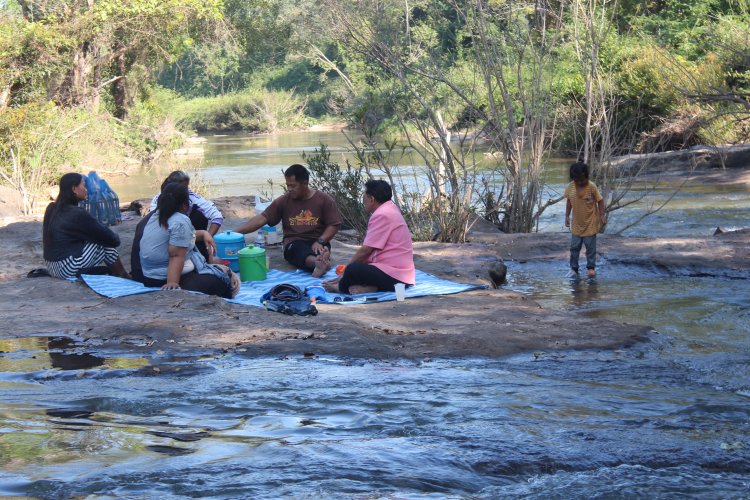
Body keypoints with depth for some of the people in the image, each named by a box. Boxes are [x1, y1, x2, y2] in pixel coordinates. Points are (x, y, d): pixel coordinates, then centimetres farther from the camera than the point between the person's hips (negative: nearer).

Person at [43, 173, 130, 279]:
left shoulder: (52, 209, 6)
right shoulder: (77, 214, -19)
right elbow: (110, 238, -13)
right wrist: (116, 238, 11)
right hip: (68, 269, -9)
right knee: (106, 243, 3)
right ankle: (124, 277, 17)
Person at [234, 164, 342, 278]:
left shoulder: (324, 200, 2)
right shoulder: (283, 201, 5)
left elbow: (333, 225, 1)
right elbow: (261, 219, 2)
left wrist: (320, 242, -17)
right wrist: (235, 232, -7)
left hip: (317, 242, 1)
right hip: (294, 242, -1)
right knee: (298, 248, -37)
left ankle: (319, 261, -71)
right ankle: (319, 263, -69)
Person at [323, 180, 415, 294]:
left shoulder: (382, 215, -15)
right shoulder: (389, 210, 18)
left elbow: (366, 250, -14)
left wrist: (346, 271, -4)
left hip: (394, 275, -11)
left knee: (353, 270, -29)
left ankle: (341, 287, 1)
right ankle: (368, 287, -8)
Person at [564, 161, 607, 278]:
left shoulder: (592, 187, -17)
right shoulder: (570, 187, -7)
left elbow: (600, 201, -8)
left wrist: (602, 215, -13)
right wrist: (567, 216, 6)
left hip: (590, 223, -3)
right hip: (577, 223, 3)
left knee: (590, 246, 4)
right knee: (574, 247, 6)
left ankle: (591, 267, 19)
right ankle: (574, 268, 17)